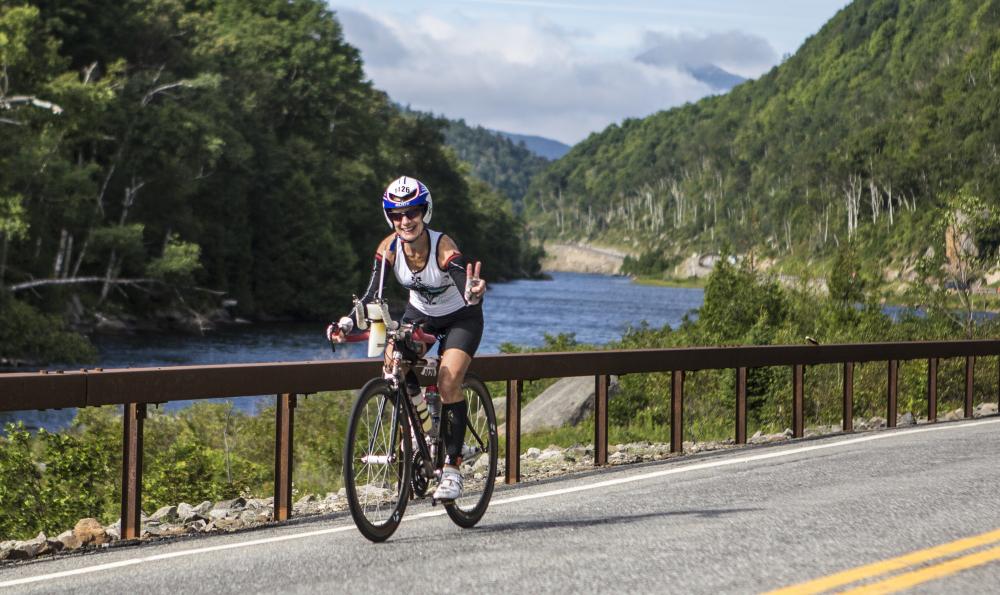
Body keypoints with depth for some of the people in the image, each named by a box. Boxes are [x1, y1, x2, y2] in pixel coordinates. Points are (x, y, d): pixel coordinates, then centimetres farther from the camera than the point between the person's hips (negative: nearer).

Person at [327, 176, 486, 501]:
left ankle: (452, 468, -11)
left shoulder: (444, 248, -32)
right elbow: (373, 294, -23)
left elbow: (466, 292, -44)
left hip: (461, 317, -4)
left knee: (448, 384, -21)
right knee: (392, 364, -22)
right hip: (420, 313, 4)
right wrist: (348, 322, -40)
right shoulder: (389, 248, -20)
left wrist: (472, 294, -69)